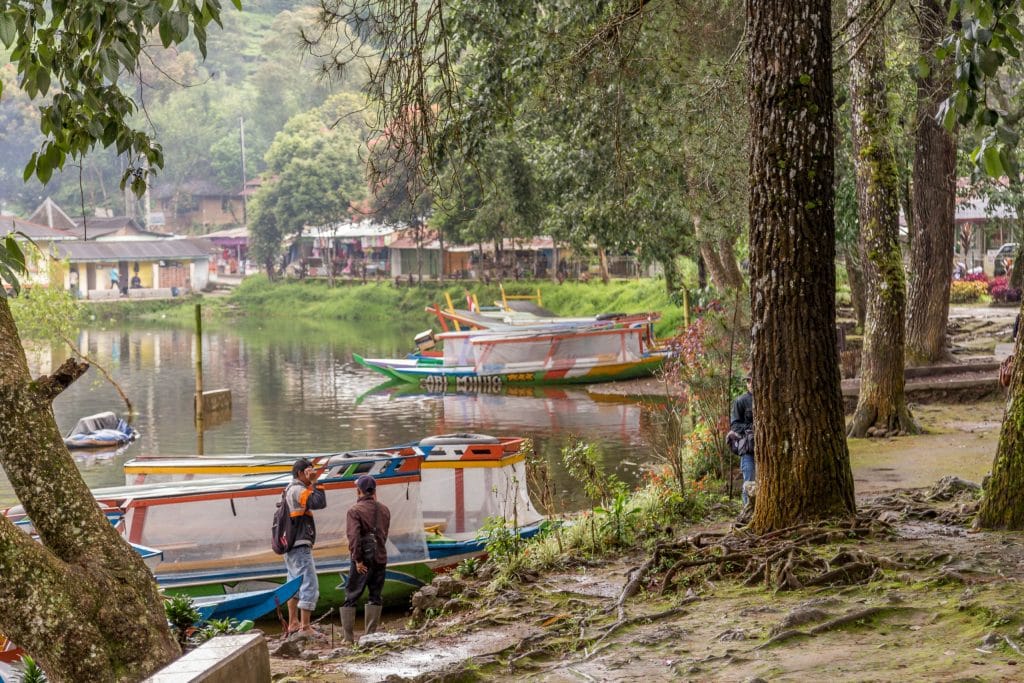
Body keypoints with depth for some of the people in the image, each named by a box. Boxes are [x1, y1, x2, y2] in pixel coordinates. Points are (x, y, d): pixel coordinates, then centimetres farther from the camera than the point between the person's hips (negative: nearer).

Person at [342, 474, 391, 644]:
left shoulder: (355, 510, -9)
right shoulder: (384, 510, 8)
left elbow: (353, 536, -18)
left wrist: (357, 559, -16)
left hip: (363, 560, -4)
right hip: (380, 557, 4)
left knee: (351, 597, 3)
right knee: (375, 597, 10)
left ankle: (348, 637, 0)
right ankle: (370, 635, 8)